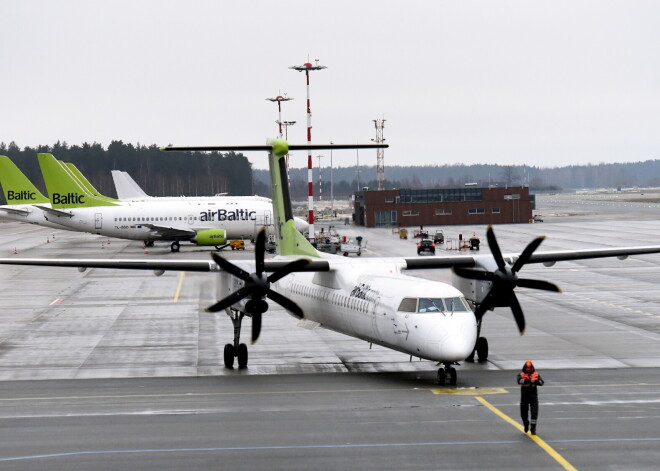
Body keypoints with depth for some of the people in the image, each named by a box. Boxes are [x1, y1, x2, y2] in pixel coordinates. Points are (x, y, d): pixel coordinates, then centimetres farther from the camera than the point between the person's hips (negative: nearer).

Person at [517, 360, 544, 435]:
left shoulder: (536, 374, 4)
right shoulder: (521, 374, 0)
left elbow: (541, 382, -10)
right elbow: (519, 381, -21)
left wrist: (535, 381, -30)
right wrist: (528, 380, -34)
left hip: (533, 395, 0)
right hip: (524, 396, 0)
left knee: (534, 412, -8)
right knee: (524, 412, 8)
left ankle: (533, 428, -2)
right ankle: (526, 425, 35)